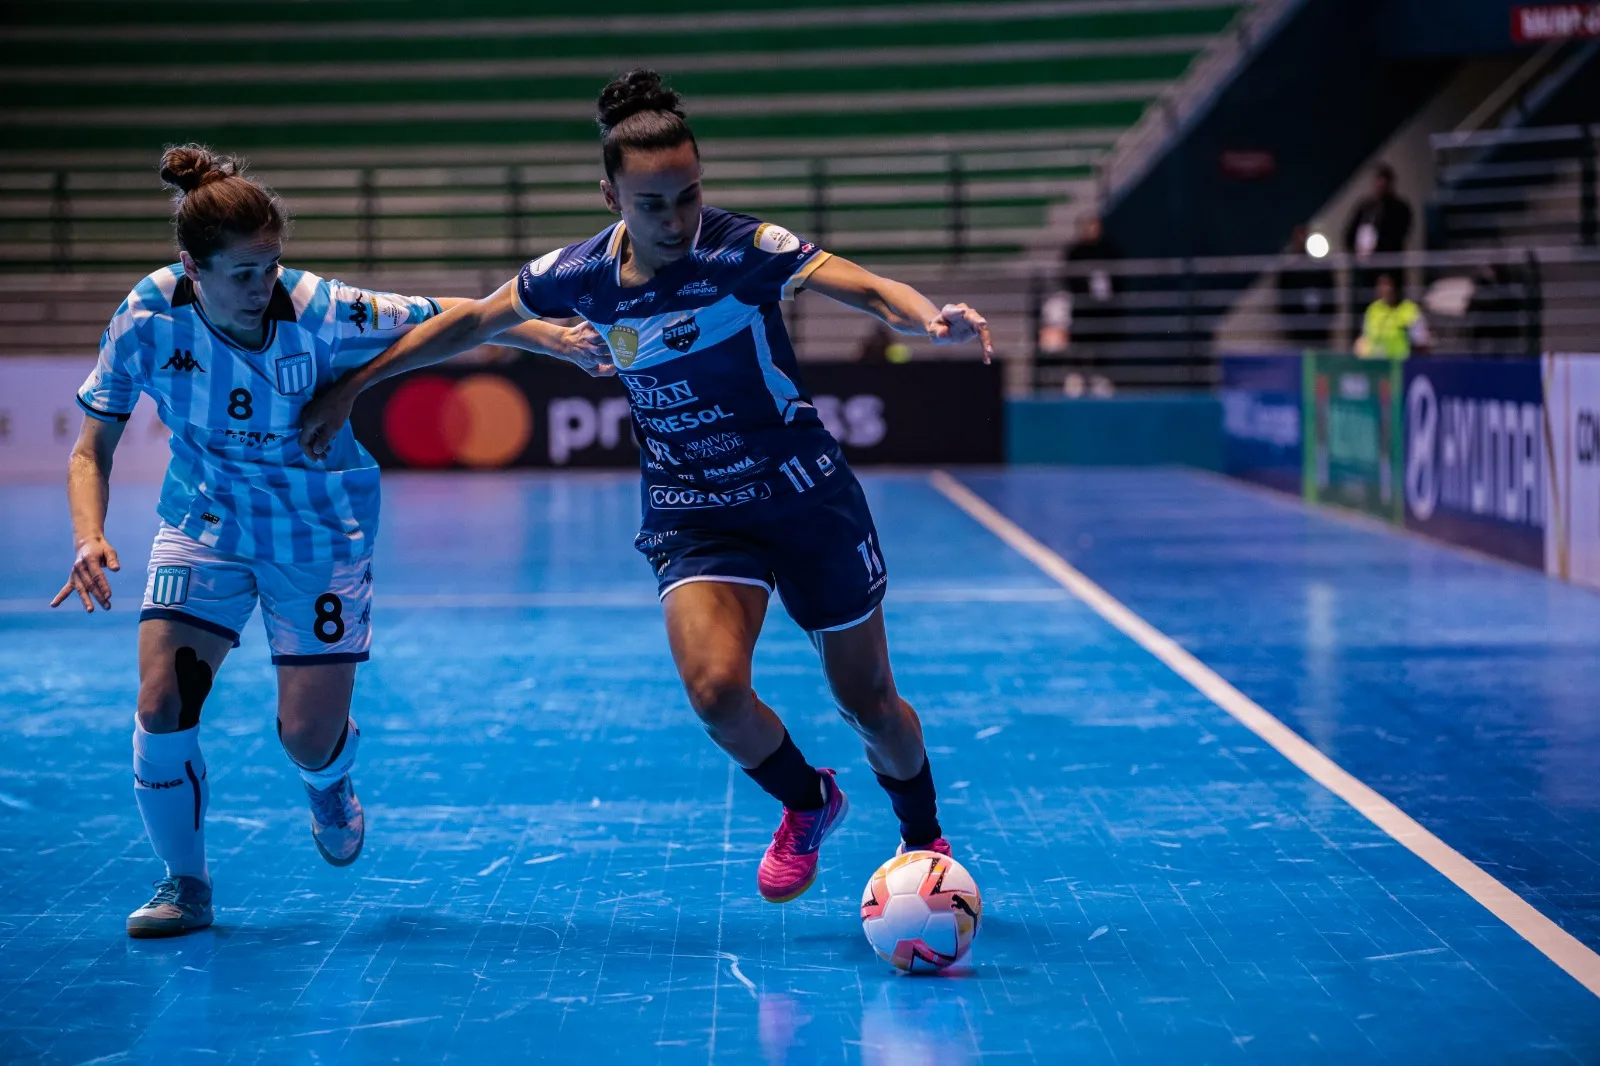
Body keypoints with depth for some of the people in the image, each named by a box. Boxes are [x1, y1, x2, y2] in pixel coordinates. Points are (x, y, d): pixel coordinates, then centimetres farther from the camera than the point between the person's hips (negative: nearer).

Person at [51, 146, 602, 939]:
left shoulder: (320, 314, -28)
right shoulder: (149, 317, -21)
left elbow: (453, 317, -15)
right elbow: (91, 451, -12)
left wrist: (548, 336, -26)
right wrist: (89, 538, -29)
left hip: (320, 531, -2)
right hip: (204, 520, 2)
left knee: (308, 736, -4)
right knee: (161, 704, -13)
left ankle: (329, 785, 37)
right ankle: (184, 883, 11)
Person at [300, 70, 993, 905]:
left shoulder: (745, 250, -19)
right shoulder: (580, 274, -7)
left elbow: (870, 288, -28)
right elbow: (470, 320, 8)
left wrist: (931, 319, -51)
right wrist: (348, 388, 10)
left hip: (803, 494, -2)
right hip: (688, 514, 2)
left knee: (868, 703, 6)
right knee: (715, 688, -21)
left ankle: (925, 841, 37)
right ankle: (808, 805, 11)